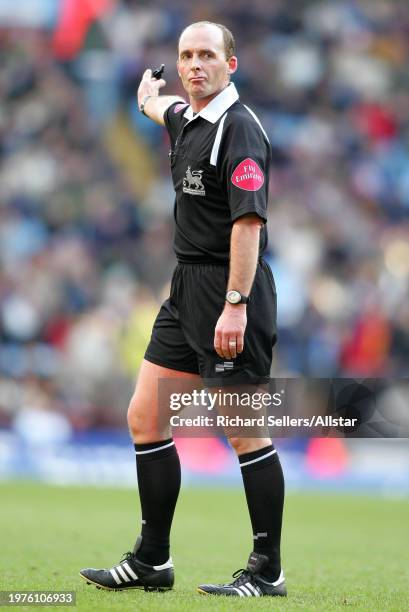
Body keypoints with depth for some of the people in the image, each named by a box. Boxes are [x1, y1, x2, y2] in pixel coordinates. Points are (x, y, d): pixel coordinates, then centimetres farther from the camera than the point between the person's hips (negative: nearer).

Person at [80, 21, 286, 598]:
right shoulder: (186, 119, 12)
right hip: (187, 290, 9)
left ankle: (268, 571, 2)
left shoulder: (239, 128, -15)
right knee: (144, 419, 9)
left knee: (246, 433, -5)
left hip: (230, 295, -9)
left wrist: (235, 305, -28)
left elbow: (249, 220, -23)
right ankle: (152, 562, 16)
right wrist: (149, 95, 61)